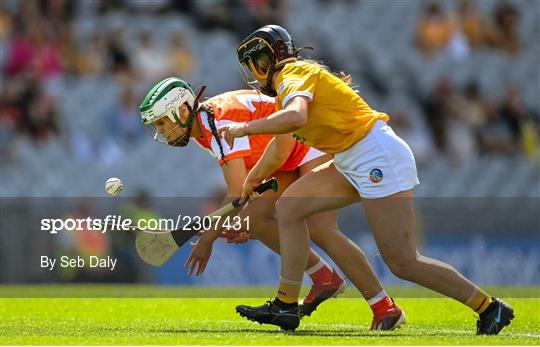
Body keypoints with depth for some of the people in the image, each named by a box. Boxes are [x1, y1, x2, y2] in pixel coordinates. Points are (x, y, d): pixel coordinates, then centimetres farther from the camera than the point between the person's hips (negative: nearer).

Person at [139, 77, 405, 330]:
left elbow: (237, 195, -28)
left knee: (320, 230, -20)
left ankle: (386, 309, -16)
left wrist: (207, 238, -22)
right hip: (291, 160, 10)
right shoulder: (201, 128, 3)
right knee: (255, 218, 2)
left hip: (317, 143, -10)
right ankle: (325, 279, 12)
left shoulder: (222, 122, -27)